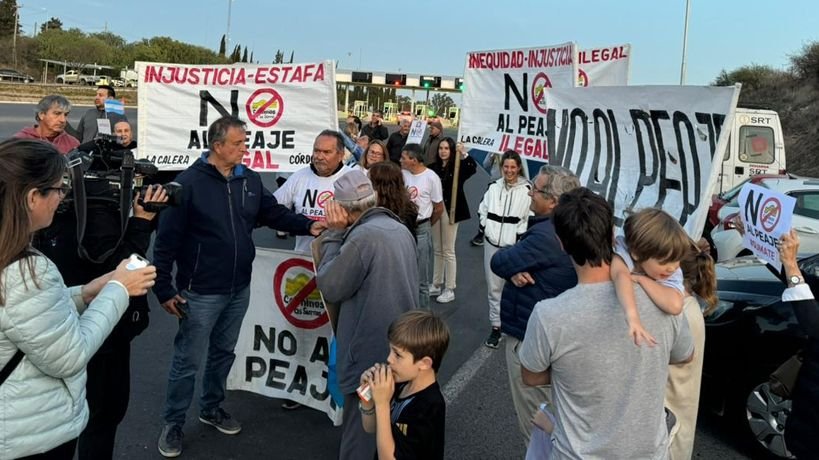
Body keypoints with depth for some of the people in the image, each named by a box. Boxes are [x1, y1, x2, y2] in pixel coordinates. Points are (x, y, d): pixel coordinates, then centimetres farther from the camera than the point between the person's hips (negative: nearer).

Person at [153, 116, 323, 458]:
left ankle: (212, 408, 41)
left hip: (239, 289, 6)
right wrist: (164, 289, -14)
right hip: (201, 292, -6)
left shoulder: (250, 180, 3)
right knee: (188, 361, 6)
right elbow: (167, 238, -14)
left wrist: (308, 226, -9)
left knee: (224, 352, 21)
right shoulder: (189, 182, -16)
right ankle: (173, 423, 24)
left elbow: (275, 213, 9)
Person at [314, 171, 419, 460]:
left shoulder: (362, 236, -23)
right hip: (399, 342, 9)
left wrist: (334, 233, -9)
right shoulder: (400, 229, 6)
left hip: (370, 347, -9)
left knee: (361, 422, 5)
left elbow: (329, 287, -14)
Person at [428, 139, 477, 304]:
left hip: (450, 210, -4)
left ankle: (450, 290, 13)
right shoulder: (433, 167, 2)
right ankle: (436, 285, 28)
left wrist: (464, 154, -33)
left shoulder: (458, 166, -6)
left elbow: (473, 168, -24)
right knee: (437, 250, 15)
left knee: (448, 251, 3)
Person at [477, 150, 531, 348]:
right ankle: (496, 326, 22)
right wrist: (485, 228, 6)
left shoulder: (527, 190, -8)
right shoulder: (494, 187, 7)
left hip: (515, 246, -4)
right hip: (492, 243, 4)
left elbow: (531, 218, -8)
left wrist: (518, 236, -11)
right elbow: (483, 210, 17)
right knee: (493, 287, 10)